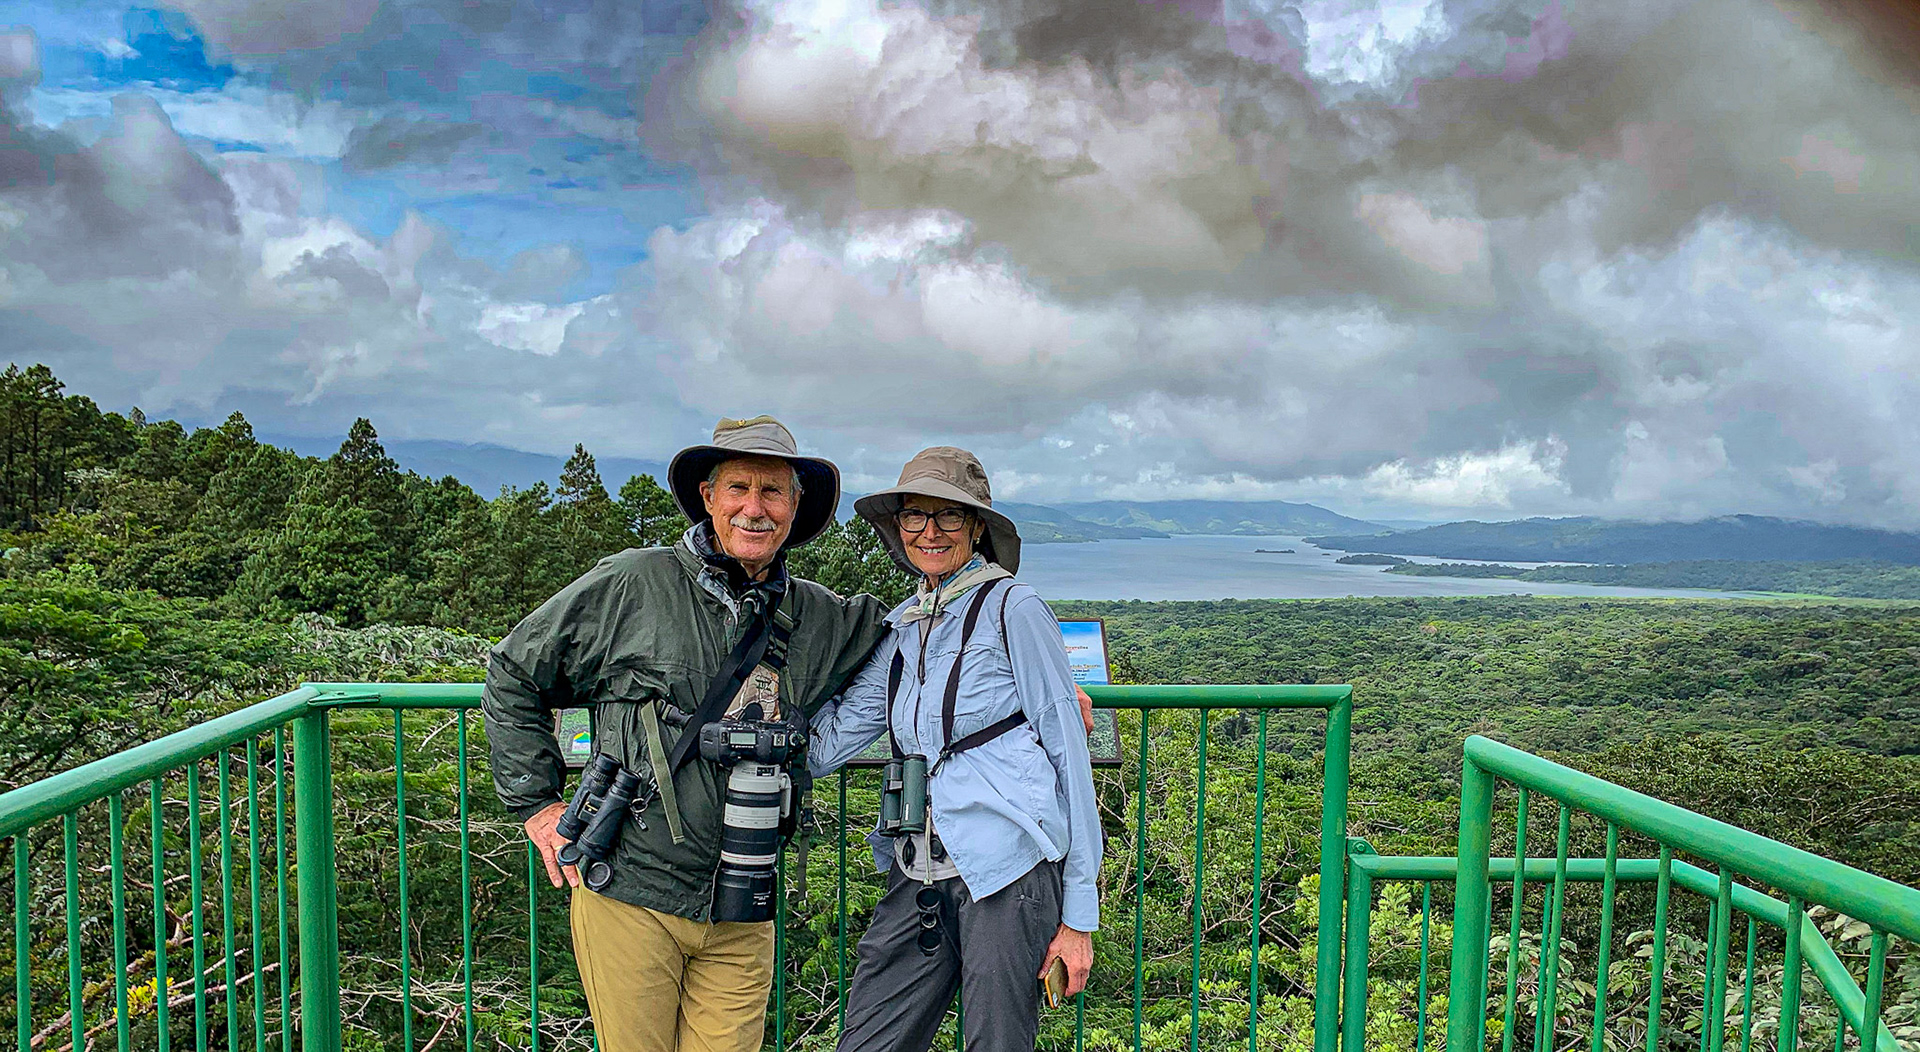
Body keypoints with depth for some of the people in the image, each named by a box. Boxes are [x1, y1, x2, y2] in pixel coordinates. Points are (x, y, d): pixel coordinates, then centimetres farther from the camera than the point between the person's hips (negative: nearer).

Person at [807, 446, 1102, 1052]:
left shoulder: (1013, 609, -3)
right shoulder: (899, 630, 14)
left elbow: (1068, 750, -5)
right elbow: (824, 743, 12)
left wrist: (1079, 914, -7)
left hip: (1009, 870, -6)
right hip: (919, 876, 6)